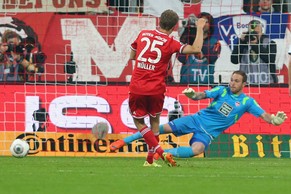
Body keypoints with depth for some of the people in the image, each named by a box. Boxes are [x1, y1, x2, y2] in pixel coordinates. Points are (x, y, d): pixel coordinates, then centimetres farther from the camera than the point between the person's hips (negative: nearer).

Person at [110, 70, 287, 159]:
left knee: (196, 150, -35)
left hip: (209, 132, -2)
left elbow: (264, 115, -11)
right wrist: (193, 95, -30)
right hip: (197, 119, 2)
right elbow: (202, 95, -6)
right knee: (164, 128, -9)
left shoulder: (247, 102, -3)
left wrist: (274, 120, -34)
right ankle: (123, 141, -2)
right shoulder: (222, 90, 1)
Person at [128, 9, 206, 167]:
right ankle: (150, 160, 20)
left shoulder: (143, 34, 4)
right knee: (155, 120, 21)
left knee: (139, 121, 14)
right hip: (156, 89, -1)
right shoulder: (170, 43, -6)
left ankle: (160, 152, -4)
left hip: (137, 87, 1)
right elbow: (196, 49, -14)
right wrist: (200, 28, -1)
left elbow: (131, 56, 18)